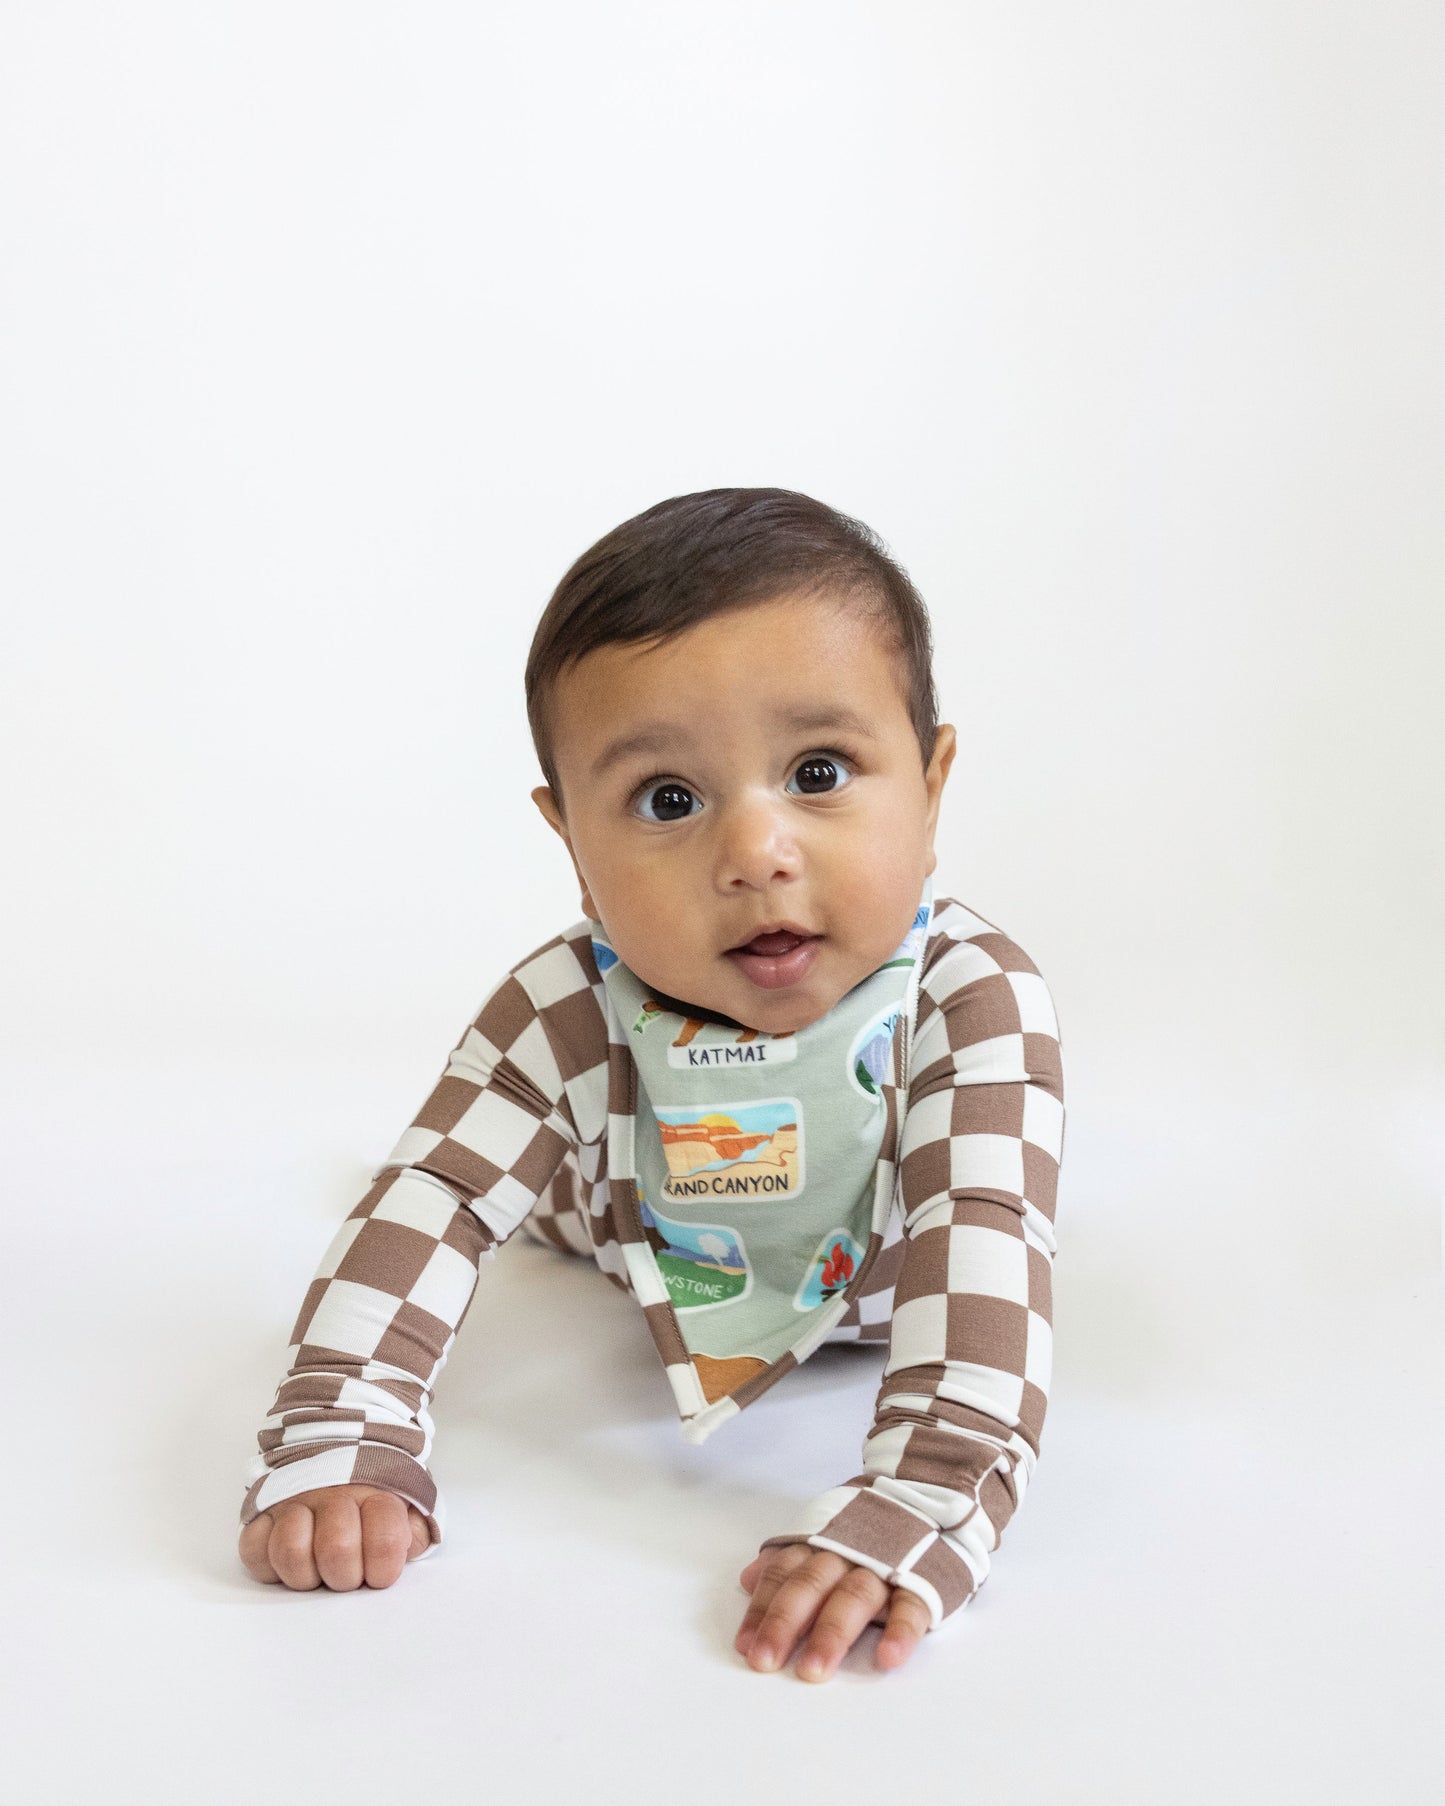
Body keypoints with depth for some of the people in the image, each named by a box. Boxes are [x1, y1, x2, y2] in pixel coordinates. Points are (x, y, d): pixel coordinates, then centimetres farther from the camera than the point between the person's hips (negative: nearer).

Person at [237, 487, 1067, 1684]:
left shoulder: (975, 1003, -47)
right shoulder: (566, 1016, -41)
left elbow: (982, 1247, -55)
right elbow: (429, 1205, -39)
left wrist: (913, 1509, -68)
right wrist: (338, 1447, -52)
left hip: (868, 1296, 0)